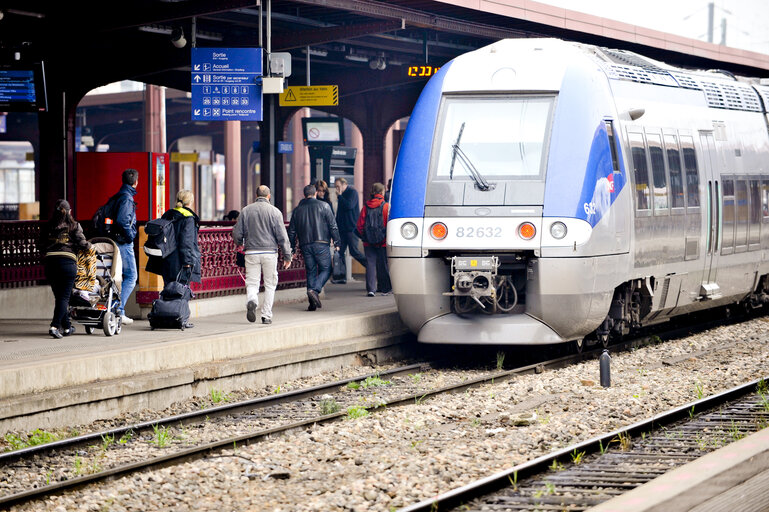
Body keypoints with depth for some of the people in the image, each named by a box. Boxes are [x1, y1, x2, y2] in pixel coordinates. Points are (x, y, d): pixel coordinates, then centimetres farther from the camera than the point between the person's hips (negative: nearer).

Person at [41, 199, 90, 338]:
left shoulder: (49, 226, 14)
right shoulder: (74, 225, 4)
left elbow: (43, 246, 13)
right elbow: (82, 243, -1)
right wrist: (89, 246, 18)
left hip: (49, 260, 3)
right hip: (68, 261, -3)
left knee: (59, 296, 13)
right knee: (64, 297, -2)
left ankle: (67, 327, 21)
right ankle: (55, 326, -17)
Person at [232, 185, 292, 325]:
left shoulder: (246, 211, 4)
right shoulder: (274, 212, -2)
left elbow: (236, 233, 7)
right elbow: (282, 236, -5)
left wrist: (241, 244, 30)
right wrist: (287, 256, 1)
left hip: (251, 252, 1)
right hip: (270, 252, -1)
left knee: (252, 282, 6)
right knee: (270, 284, 9)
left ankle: (251, 301, -25)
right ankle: (266, 315, 8)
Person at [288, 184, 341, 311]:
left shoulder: (297, 209, 11)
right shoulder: (323, 206, 1)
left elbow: (292, 231, 13)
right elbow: (333, 226, -4)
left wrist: (293, 248, 20)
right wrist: (336, 242, 1)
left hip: (305, 246, 4)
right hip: (321, 243, -4)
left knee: (311, 272, 9)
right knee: (326, 269, 4)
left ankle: (312, 303, 4)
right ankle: (314, 290, -20)